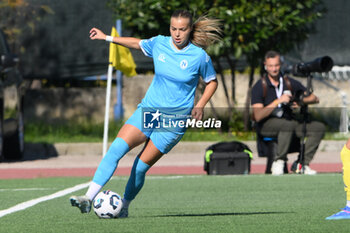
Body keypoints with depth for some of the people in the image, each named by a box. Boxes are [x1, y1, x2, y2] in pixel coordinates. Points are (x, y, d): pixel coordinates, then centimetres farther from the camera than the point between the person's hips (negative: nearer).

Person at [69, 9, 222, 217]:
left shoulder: (199, 56, -8)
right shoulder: (159, 44, 1)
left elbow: (212, 81, 7)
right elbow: (137, 43, 22)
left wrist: (200, 105, -7)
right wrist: (107, 38, 24)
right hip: (148, 110, 3)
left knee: (141, 167, -8)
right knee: (117, 148, -19)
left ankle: (124, 205, 15)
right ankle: (89, 198, -24)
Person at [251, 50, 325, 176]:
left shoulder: (290, 83, 6)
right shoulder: (259, 87, -7)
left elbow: (314, 98, 6)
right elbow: (258, 116, -18)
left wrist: (301, 101, -17)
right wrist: (278, 101, -25)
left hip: (288, 122, 5)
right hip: (266, 125, -5)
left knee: (319, 127, -15)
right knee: (288, 125, -38)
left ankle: (304, 164, -16)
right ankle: (278, 162, -27)